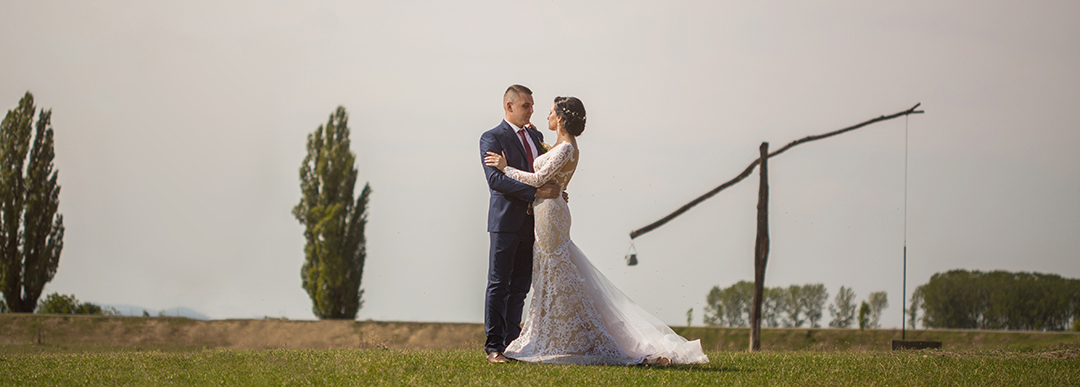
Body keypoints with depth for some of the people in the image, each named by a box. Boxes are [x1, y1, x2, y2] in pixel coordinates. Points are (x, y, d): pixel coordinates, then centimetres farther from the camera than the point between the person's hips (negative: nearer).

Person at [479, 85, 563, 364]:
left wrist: (555, 191, 4)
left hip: (532, 223, 6)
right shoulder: (491, 138, -5)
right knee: (498, 285, -4)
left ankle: (512, 343, 13)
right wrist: (536, 191, -23)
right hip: (505, 222, -6)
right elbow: (495, 179, -17)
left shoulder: (536, 136, 17)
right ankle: (494, 346, -2)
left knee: (520, 287, 8)